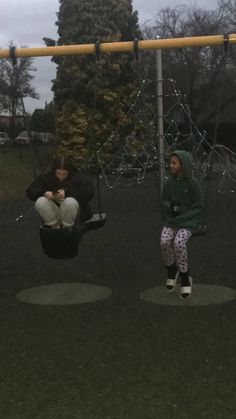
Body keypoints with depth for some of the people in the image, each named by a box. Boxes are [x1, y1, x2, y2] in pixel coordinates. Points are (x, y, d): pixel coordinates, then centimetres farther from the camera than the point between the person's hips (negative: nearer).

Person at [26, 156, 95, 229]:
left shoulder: (77, 177, -9)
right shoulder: (47, 176, -3)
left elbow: (90, 191, -22)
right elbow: (30, 191, -3)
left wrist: (67, 193, -31)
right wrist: (44, 193, -25)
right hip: (52, 213, 2)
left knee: (70, 202, -35)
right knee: (40, 202, -27)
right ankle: (54, 226, -5)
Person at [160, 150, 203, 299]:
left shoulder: (194, 184, -10)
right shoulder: (169, 183, 3)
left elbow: (198, 208, -8)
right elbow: (165, 205, 9)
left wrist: (179, 220, -16)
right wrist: (168, 221, -8)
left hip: (189, 221, -3)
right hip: (172, 221, 4)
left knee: (179, 243, -32)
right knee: (165, 241, -27)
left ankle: (185, 278, -15)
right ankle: (172, 270, -1)